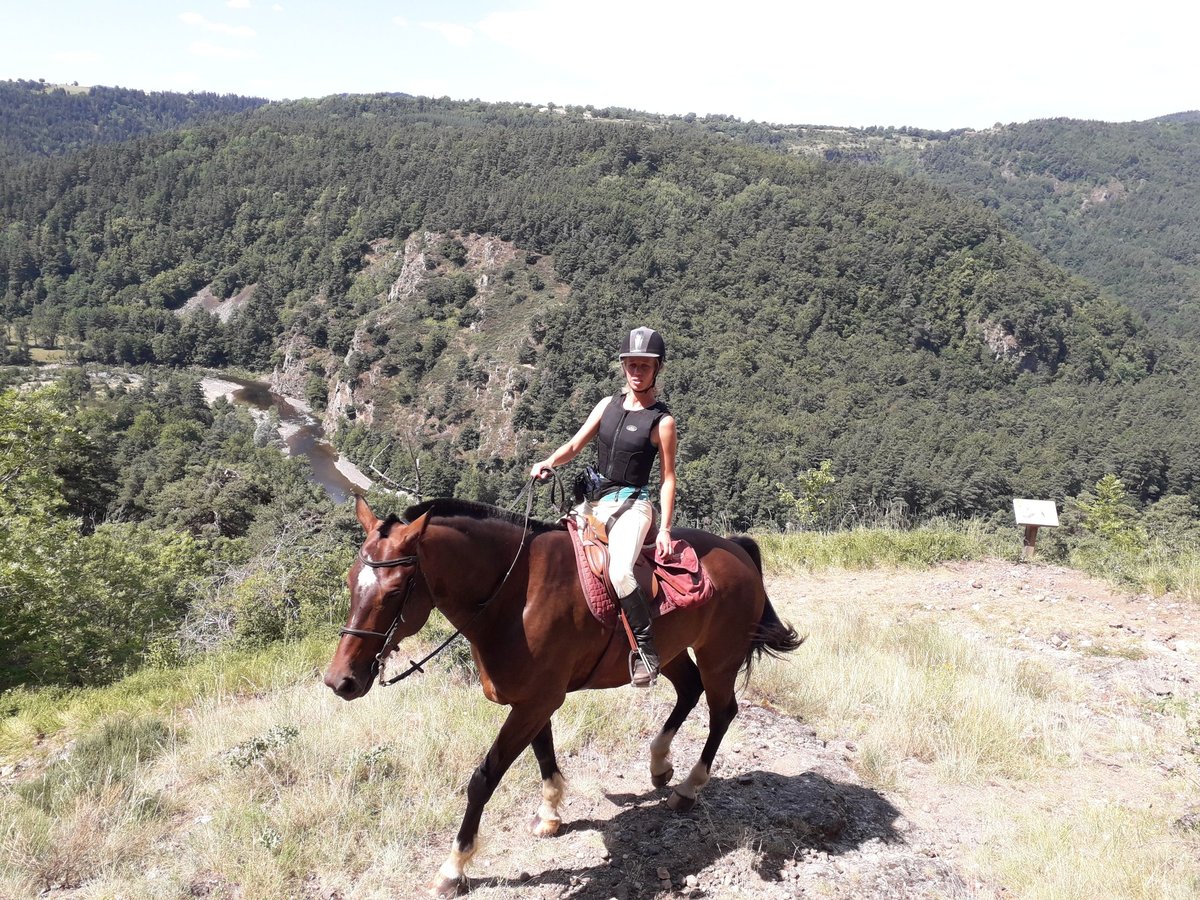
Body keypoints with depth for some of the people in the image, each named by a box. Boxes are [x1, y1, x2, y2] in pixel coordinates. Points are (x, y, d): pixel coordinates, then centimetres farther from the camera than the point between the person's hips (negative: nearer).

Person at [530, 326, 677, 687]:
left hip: (632, 505, -7)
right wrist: (549, 462, -15)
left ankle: (646, 648, -16)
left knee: (619, 572, -30)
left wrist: (665, 529, -11)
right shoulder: (609, 405, 9)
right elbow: (575, 444, 6)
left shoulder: (662, 421, -5)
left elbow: (668, 479, -4)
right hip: (598, 501, 7)